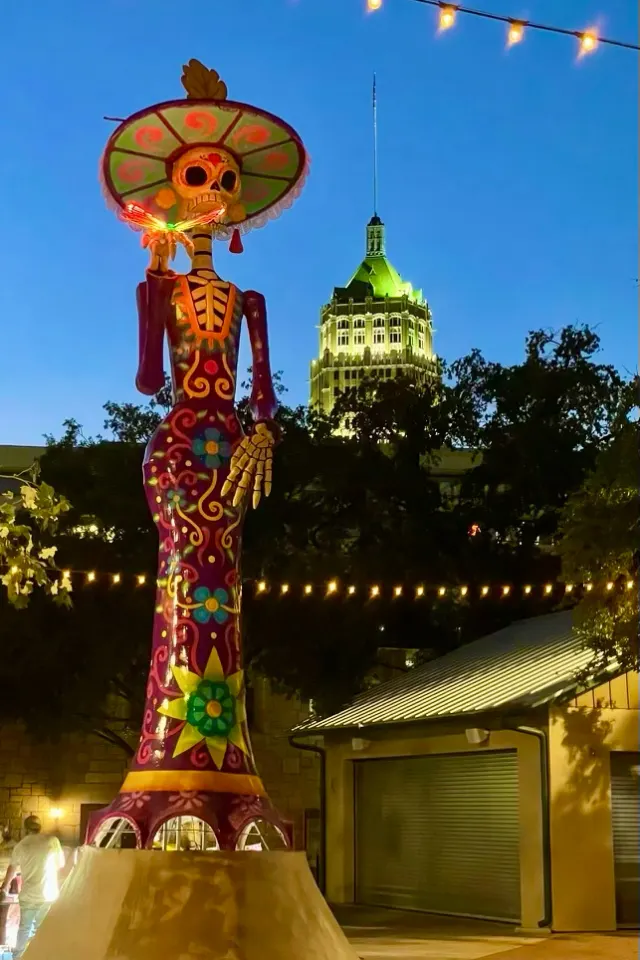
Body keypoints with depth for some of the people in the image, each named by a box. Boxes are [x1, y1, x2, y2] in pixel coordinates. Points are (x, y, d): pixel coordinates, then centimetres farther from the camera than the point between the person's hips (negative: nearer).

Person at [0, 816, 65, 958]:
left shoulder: (21, 845, -3)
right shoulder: (53, 841, -5)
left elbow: (12, 869, 13)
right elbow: (61, 865, 6)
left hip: (29, 895, 0)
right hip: (49, 894, 0)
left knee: (25, 928, 15)